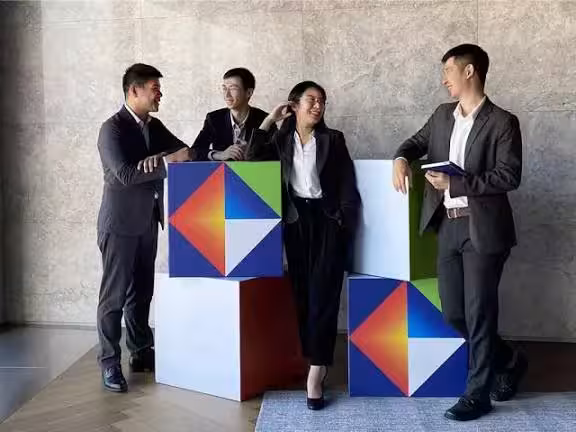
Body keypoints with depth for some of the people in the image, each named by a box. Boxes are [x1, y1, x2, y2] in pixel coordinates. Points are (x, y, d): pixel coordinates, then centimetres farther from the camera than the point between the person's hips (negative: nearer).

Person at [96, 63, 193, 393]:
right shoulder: (112, 128, -12)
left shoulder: (155, 126, 11)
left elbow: (188, 152, 4)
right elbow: (125, 174, -22)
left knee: (142, 291, 14)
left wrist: (161, 157, -15)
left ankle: (142, 352, 24)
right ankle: (110, 363, 5)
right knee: (115, 294, -1)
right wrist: (167, 162, -21)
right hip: (121, 223, -7)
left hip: (148, 221, 7)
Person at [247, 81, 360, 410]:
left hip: (328, 219, -3)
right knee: (302, 292, 4)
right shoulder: (282, 140, 11)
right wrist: (270, 120, -1)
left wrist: (345, 221, -7)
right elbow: (254, 158, -5)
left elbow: (348, 183, 2)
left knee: (323, 293, -10)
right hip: (296, 220, 3)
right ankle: (316, 362, 15)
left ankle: (316, 371, -12)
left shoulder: (333, 139, 5)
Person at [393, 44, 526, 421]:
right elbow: (417, 142, 22)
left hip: (483, 229, -7)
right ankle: (508, 362, 32)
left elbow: (510, 176, -15)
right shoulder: (442, 116, 12)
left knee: (479, 313, 0)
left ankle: (477, 394, 14)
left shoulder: (502, 122, -8)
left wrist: (456, 182, -20)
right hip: (449, 227, 7)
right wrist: (402, 159, -2)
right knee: (453, 313, 10)